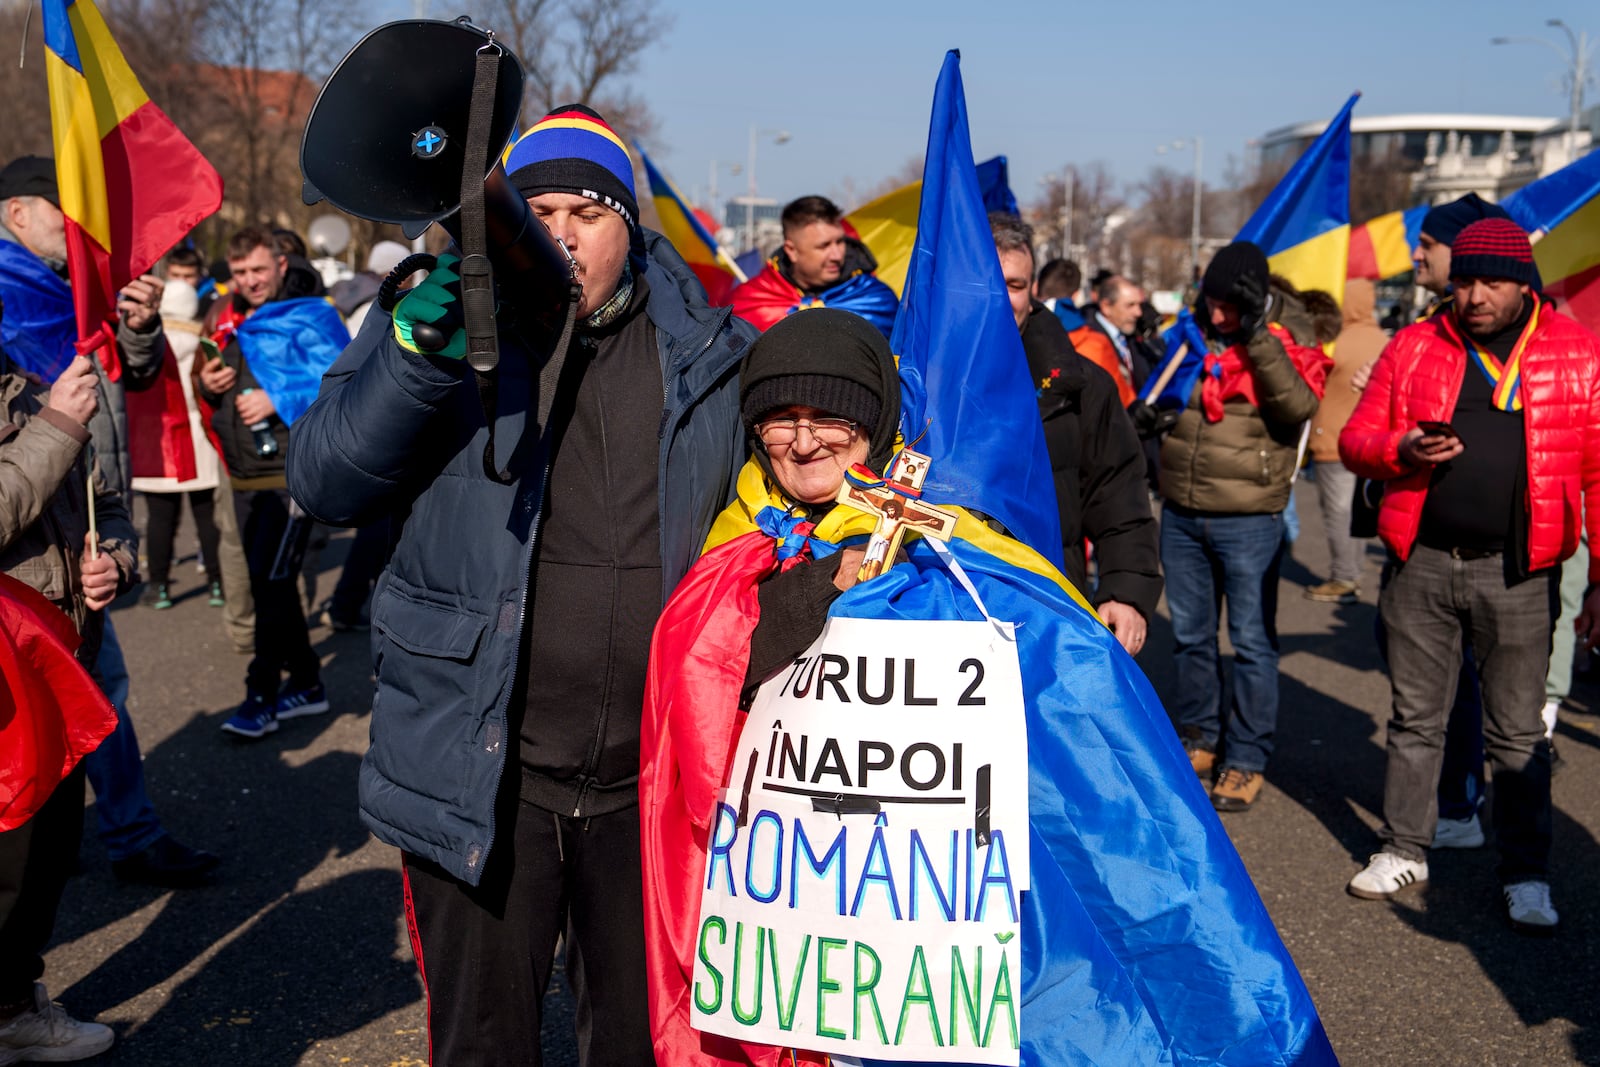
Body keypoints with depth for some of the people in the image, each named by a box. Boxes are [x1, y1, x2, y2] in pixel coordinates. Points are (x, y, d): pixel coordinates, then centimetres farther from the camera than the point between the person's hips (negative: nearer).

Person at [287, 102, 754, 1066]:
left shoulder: (706, 351, 2)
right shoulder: (448, 322, -1)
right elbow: (327, 487, -9)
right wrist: (413, 356, -24)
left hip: (652, 778, 1)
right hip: (480, 772, -1)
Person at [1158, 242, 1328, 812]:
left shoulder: (1285, 339, -5)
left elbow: (1299, 405, -24)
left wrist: (1258, 336, -28)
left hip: (1248, 520, -5)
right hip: (1181, 514, 5)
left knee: (1252, 643, 1)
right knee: (1189, 636, 14)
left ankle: (1246, 761, 12)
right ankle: (1199, 741, 29)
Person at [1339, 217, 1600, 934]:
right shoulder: (1414, 348, 6)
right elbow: (1354, 439, 9)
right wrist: (1400, 451, -14)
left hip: (1518, 573, -2)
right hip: (1423, 562, 2)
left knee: (1518, 733, 7)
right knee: (1415, 719, 12)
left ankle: (1526, 875, 21)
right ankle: (1404, 850, 27)